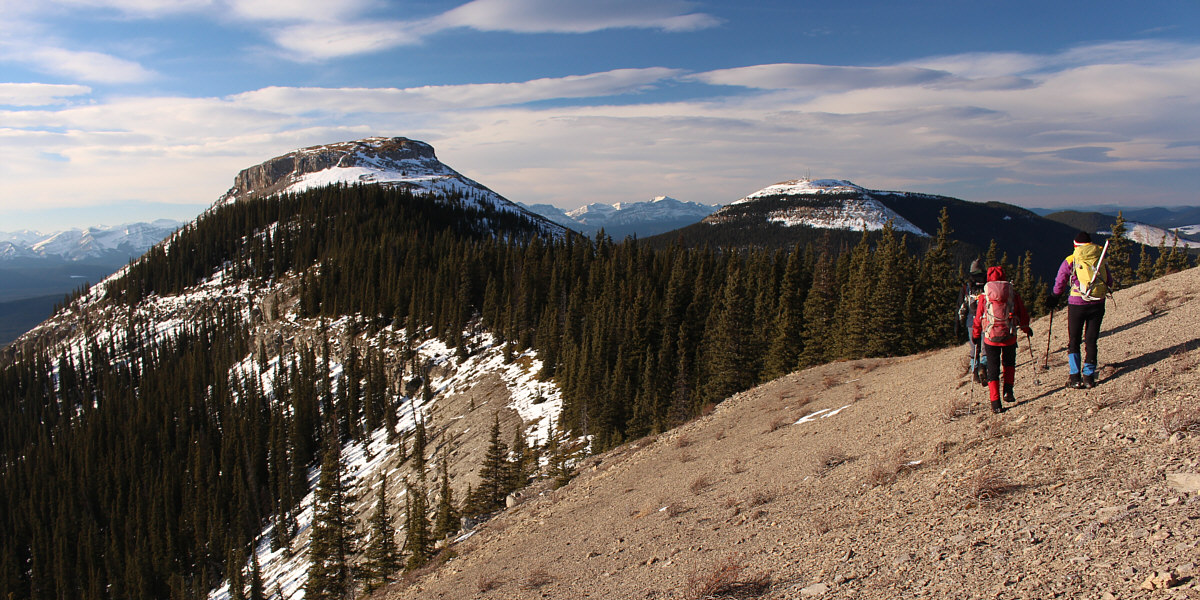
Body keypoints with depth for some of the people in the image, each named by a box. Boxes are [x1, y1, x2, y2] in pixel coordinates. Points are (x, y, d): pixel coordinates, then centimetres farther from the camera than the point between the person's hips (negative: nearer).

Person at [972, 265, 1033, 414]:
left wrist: (976, 334, 17)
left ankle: (995, 403, -2)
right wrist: (1026, 328, 28)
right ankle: (1008, 391, 13)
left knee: (993, 369, 4)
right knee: (1009, 363, 26)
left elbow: (978, 317, 3)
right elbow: (1023, 314, 11)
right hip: (1009, 336, 1)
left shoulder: (984, 296, -1)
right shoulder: (1013, 294, 2)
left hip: (990, 337, -1)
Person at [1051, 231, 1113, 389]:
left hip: (1077, 304, -3)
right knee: (1091, 341, 11)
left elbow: (1059, 284, 0)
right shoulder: (1100, 259, 6)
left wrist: (1054, 299, 16)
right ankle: (1089, 377, 11)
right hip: (1098, 304, 3)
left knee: (1074, 341, 6)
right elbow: (1109, 282, 10)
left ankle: (1075, 377, -1)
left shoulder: (1070, 261, -2)